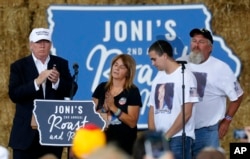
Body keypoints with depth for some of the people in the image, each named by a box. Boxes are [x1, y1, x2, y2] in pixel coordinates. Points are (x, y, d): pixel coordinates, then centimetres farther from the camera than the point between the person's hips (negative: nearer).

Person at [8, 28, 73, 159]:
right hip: (27, 131, -2)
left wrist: (57, 81, -17)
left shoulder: (61, 64, 8)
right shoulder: (19, 66, 1)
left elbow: (71, 91, 3)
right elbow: (13, 95, -10)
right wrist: (37, 82, -23)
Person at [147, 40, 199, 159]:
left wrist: (167, 135, -10)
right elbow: (152, 110, 16)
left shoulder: (185, 76, -5)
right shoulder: (158, 78, 16)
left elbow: (186, 113, -11)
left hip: (179, 138, -6)